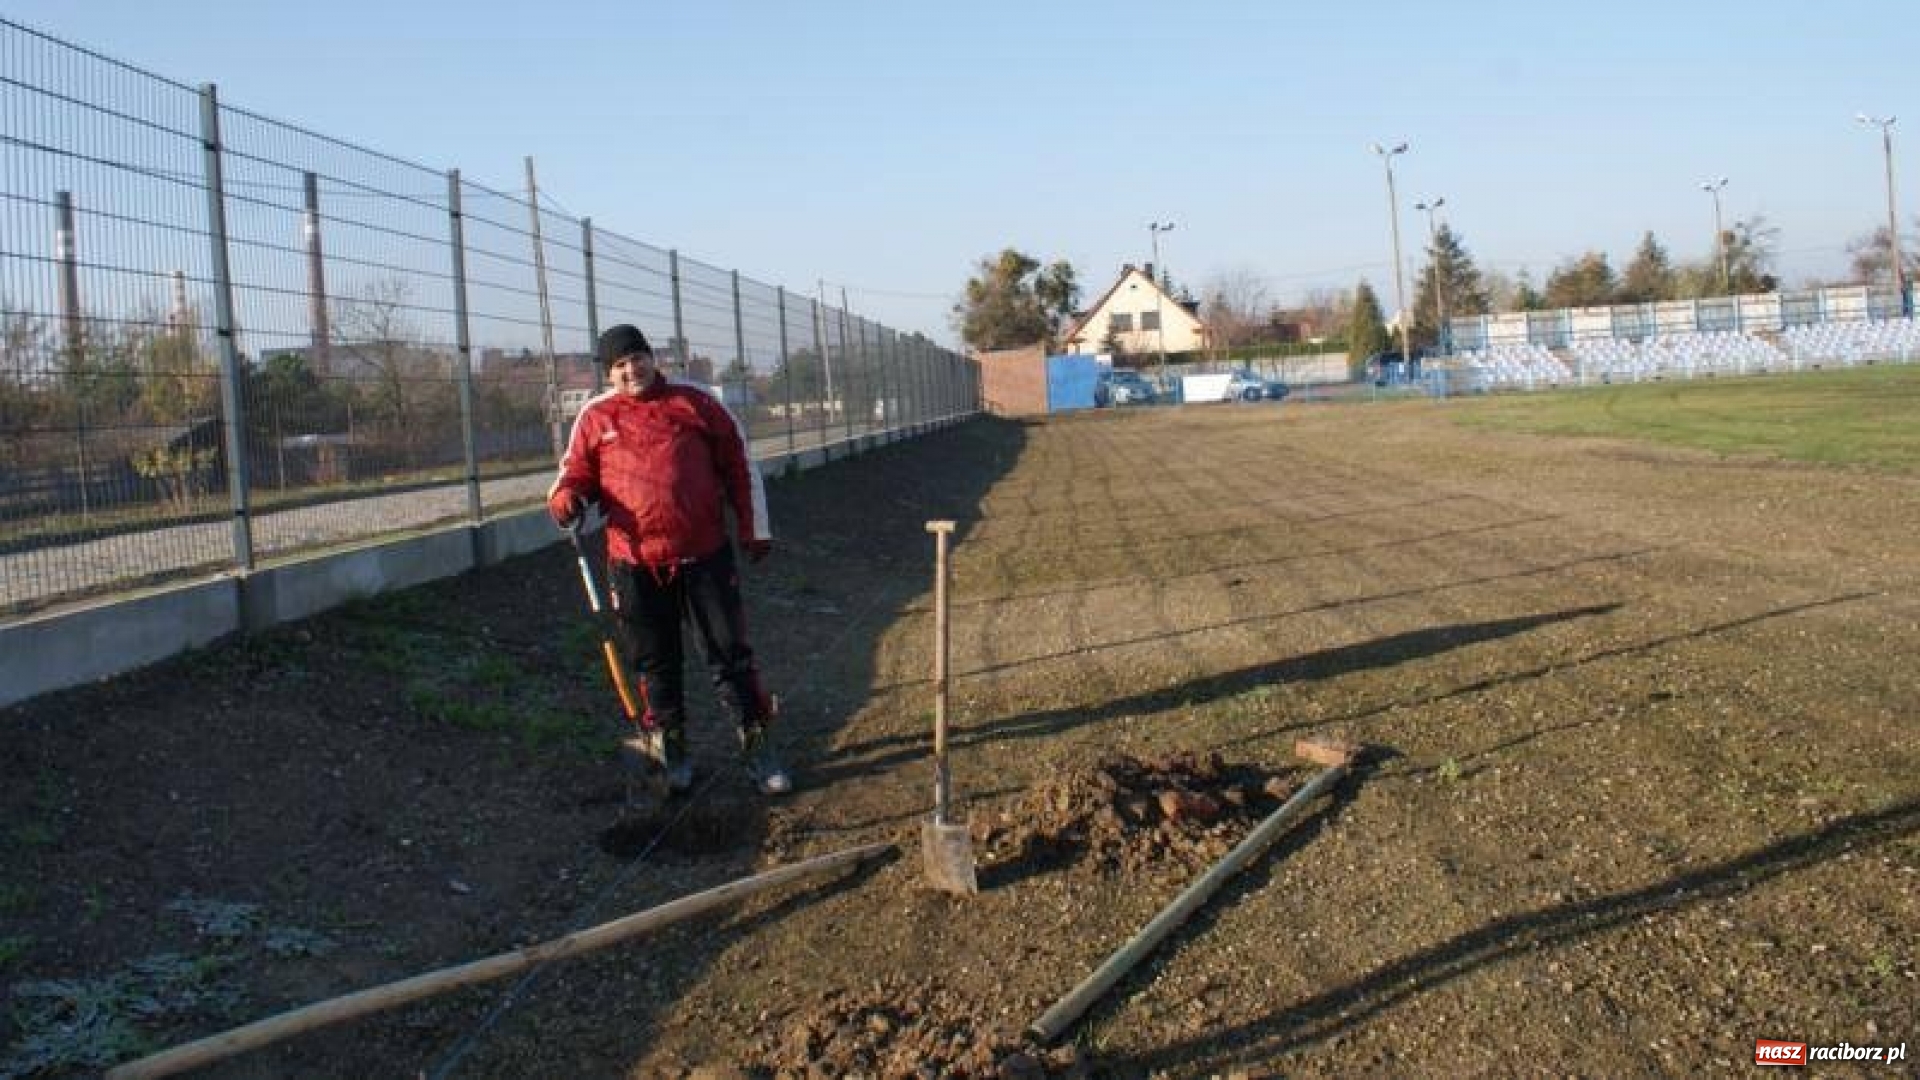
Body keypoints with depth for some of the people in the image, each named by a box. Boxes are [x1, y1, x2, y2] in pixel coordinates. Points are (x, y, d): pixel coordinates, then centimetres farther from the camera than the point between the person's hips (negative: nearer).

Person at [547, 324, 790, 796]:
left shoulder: (694, 401, 2)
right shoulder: (595, 417, 4)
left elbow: (739, 464, 6)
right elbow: (577, 471, 11)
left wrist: (754, 529, 5)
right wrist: (566, 497, -14)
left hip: (705, 553, -1)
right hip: (635, 562, 1)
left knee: (731, 652, 4)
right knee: (656, 663, 10)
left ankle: (758, 748, 15)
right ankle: (671, 751, 25)